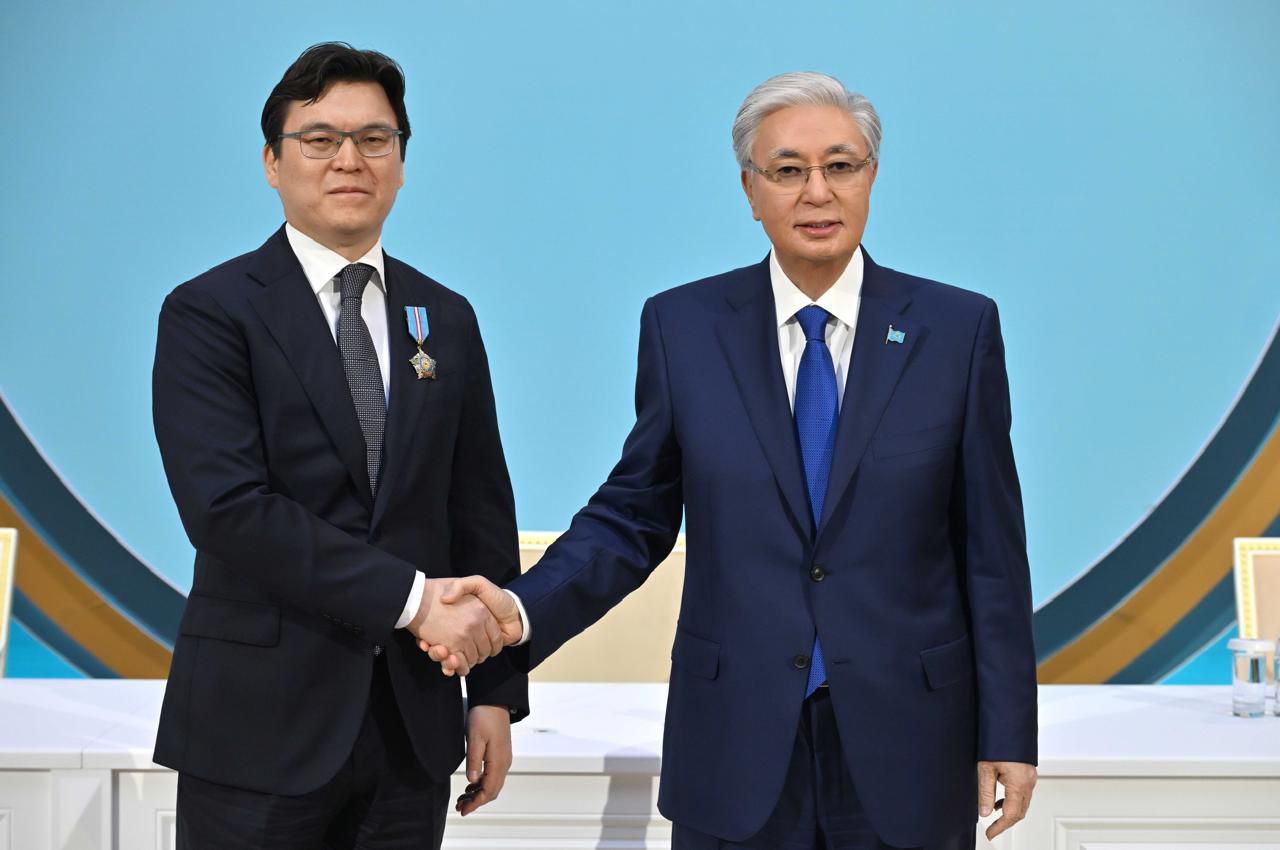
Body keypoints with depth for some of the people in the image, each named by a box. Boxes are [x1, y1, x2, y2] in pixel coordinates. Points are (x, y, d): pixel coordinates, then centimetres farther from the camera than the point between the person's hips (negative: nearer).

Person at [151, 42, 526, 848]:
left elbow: (481, 512, 11)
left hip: (413, 722, 4)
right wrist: (411, 596, -18)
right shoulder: (208, 313, -5)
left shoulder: (447, 319, 10)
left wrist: (497, 692, 7)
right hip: (260, 724, -4)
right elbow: (229, 508, -17)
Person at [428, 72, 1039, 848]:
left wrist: (1008, 733, 0)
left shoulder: (957, 327, -2)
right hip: (735, 747, 0)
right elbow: (635, 515, 2)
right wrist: (523, 609, -14)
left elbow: (991, 546, -1)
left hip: (907, 749, 0)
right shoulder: (682, 326, -1)